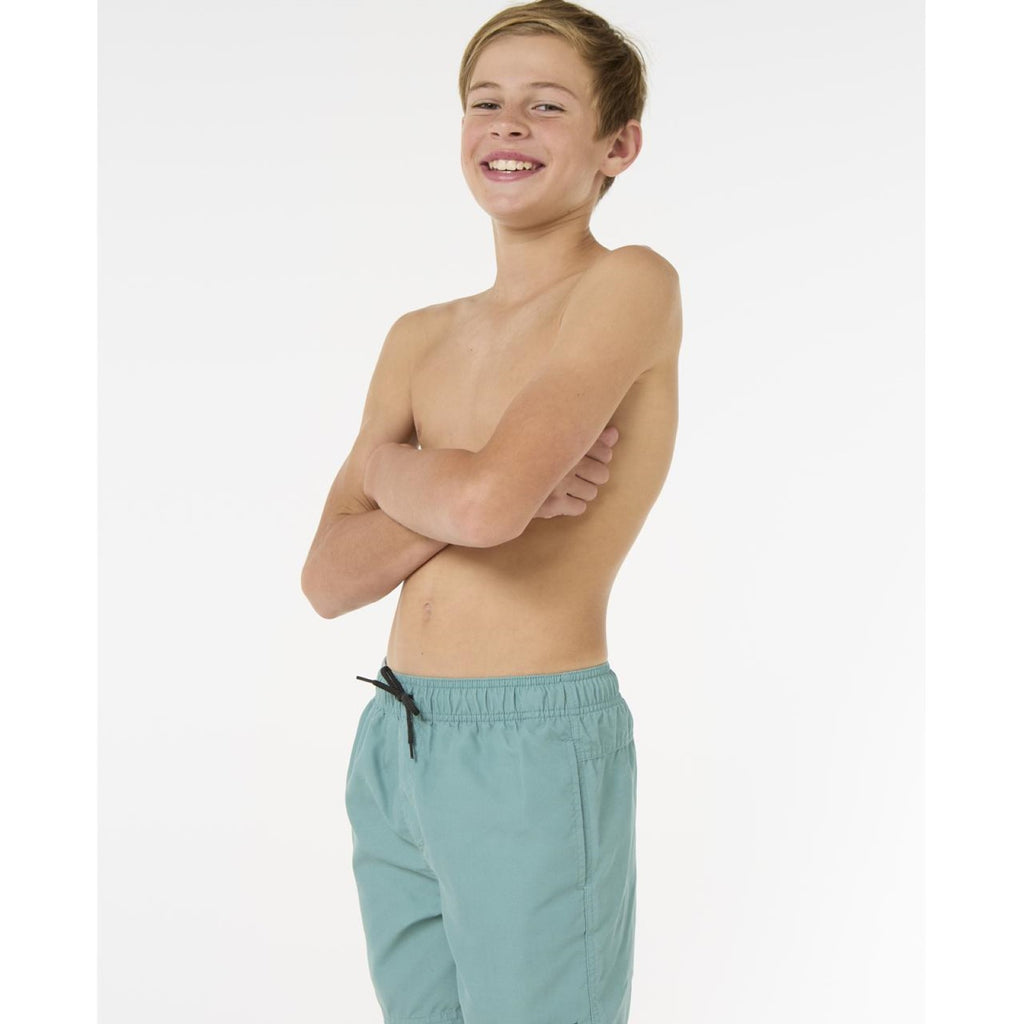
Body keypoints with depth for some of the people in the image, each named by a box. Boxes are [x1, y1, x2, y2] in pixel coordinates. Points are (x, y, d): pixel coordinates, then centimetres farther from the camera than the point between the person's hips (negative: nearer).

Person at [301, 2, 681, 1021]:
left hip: (536, 748, -6)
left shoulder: (630, 286, -9)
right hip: (390, 746, 7)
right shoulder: (419, 339, 10)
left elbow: (484, 501, -23)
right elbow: (328, 579, 3)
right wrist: (467, 490, -11)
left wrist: (391, 464, -3)